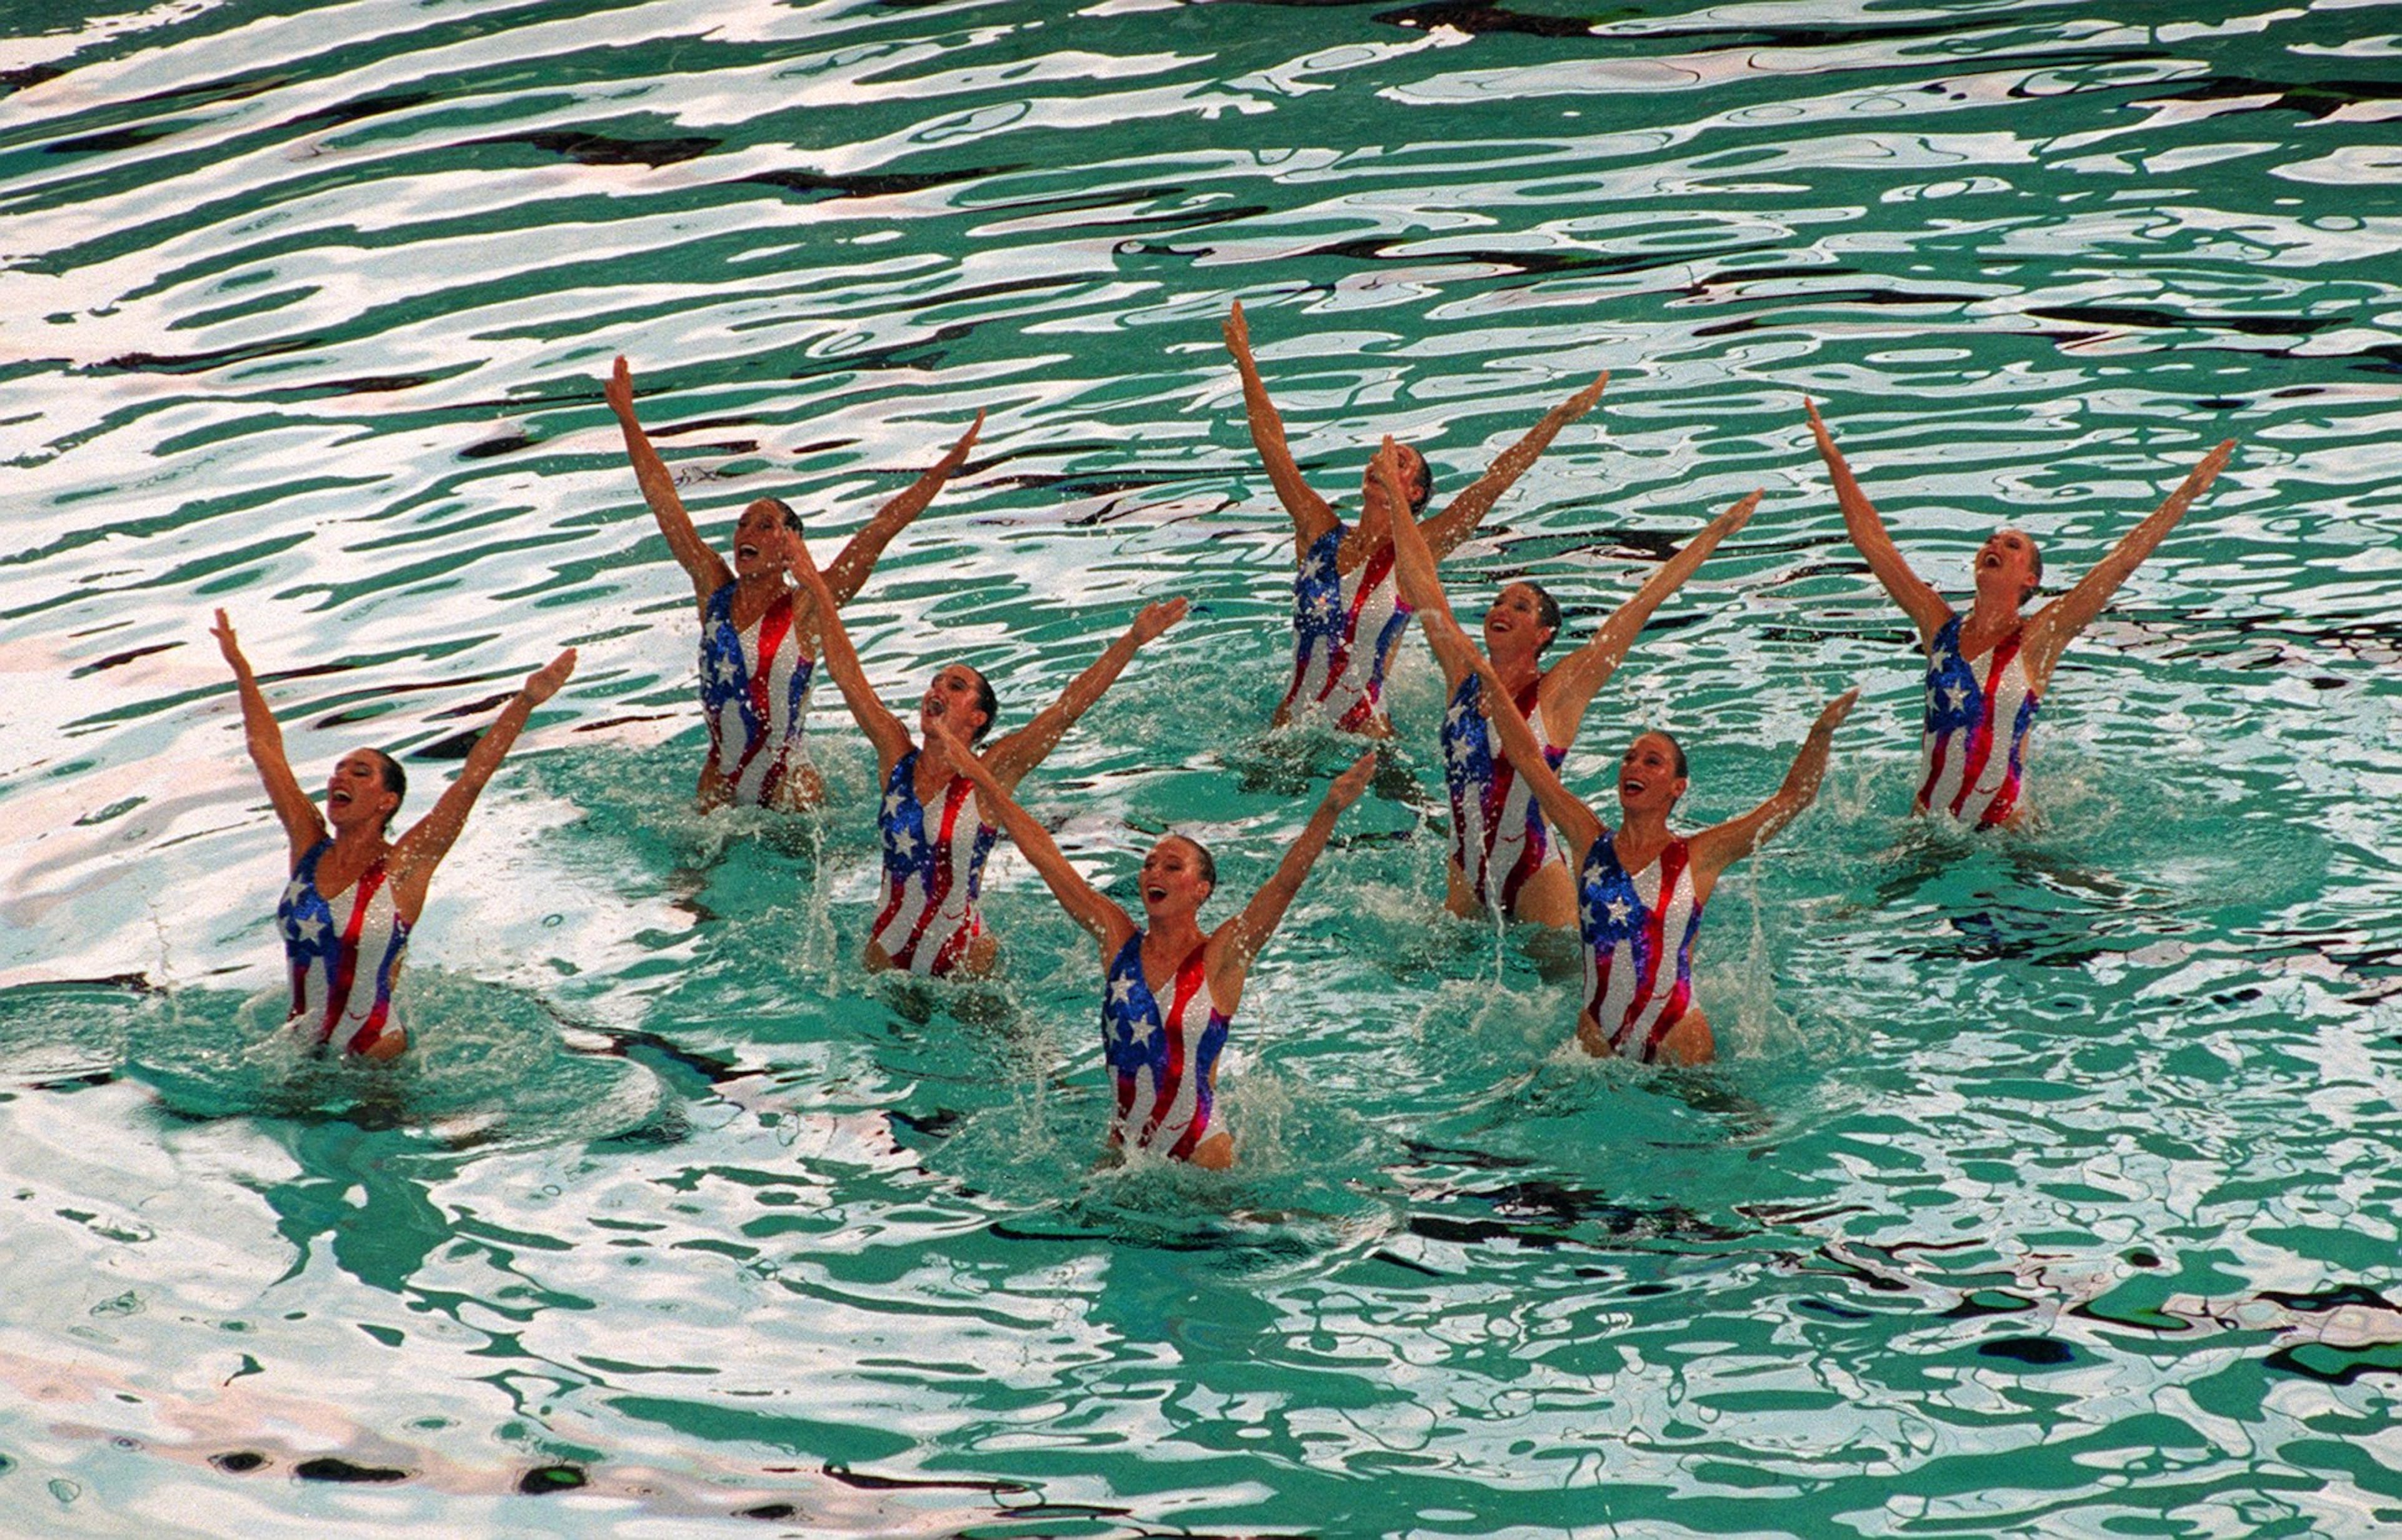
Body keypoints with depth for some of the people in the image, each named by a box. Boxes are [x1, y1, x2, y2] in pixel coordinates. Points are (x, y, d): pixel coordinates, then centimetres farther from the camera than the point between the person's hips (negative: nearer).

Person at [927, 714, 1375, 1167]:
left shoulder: (1221, 958, -10)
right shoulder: (1118, 940, 0)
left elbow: (1288, 880, -21)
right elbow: (1040, 850, 0)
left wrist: (1331, 809, -35)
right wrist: (970, 767, 1)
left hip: (1199, 1154, -4)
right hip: (1123, 1147, 4)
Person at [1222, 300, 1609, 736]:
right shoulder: (1319, 533, 1)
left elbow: (1494, 481, -9)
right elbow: (1270, 440, 6)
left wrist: (1557, 419, -13)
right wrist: (1243, 358, 10)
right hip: (1292, 722, 2)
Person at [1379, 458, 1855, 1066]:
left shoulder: (1697, 857, -5)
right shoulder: (1591, 843, 2)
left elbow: (1792, 799, -8)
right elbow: (1526, 756, 4)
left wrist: (1821, 735, -23)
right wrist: (1486, 675, 0)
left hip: (1677, 1040, -3)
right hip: (1596, 1038, 3)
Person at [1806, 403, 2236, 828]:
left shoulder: (2036, 641, -6)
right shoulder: (1941, 628, 2)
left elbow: (2123, 561, -8)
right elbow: (1870, 539, 5)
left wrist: (2188, 493, -10)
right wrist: (1833, 458, 6)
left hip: (2004, 828, -3)